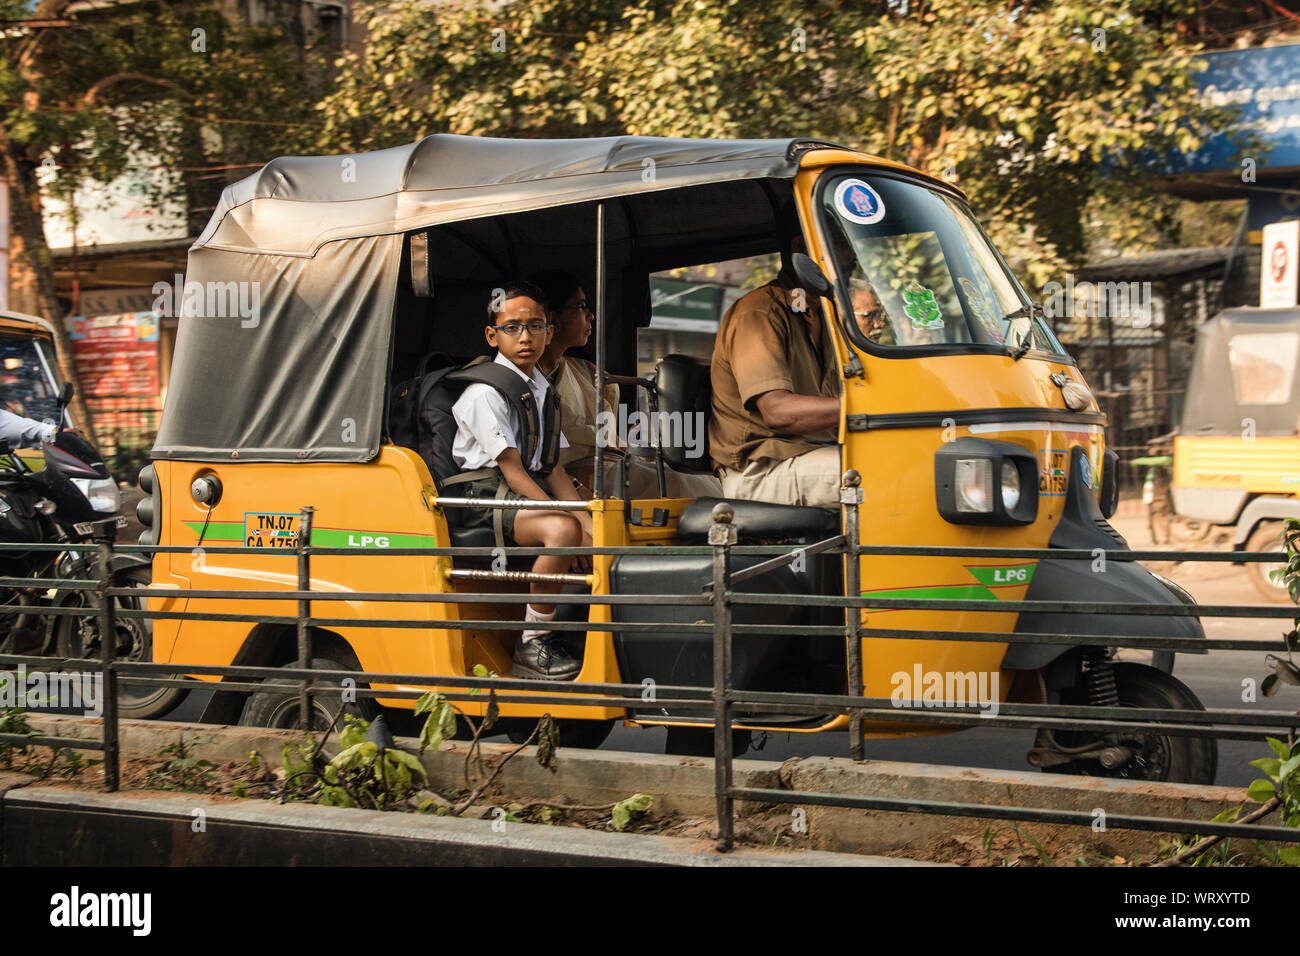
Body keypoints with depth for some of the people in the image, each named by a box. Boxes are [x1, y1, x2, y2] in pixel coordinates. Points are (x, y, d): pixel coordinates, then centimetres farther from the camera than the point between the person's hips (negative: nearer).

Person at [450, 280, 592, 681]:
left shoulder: (542, 390, 18)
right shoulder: (485, 391, -10)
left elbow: (553, 467, 13)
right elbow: (512, 470, -16)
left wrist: (586, 520, -4)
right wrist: (568, 520, -23)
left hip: (530, 489, 8)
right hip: (485, 497, -8)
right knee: (563, 531, -34)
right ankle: (531, 645, -24)